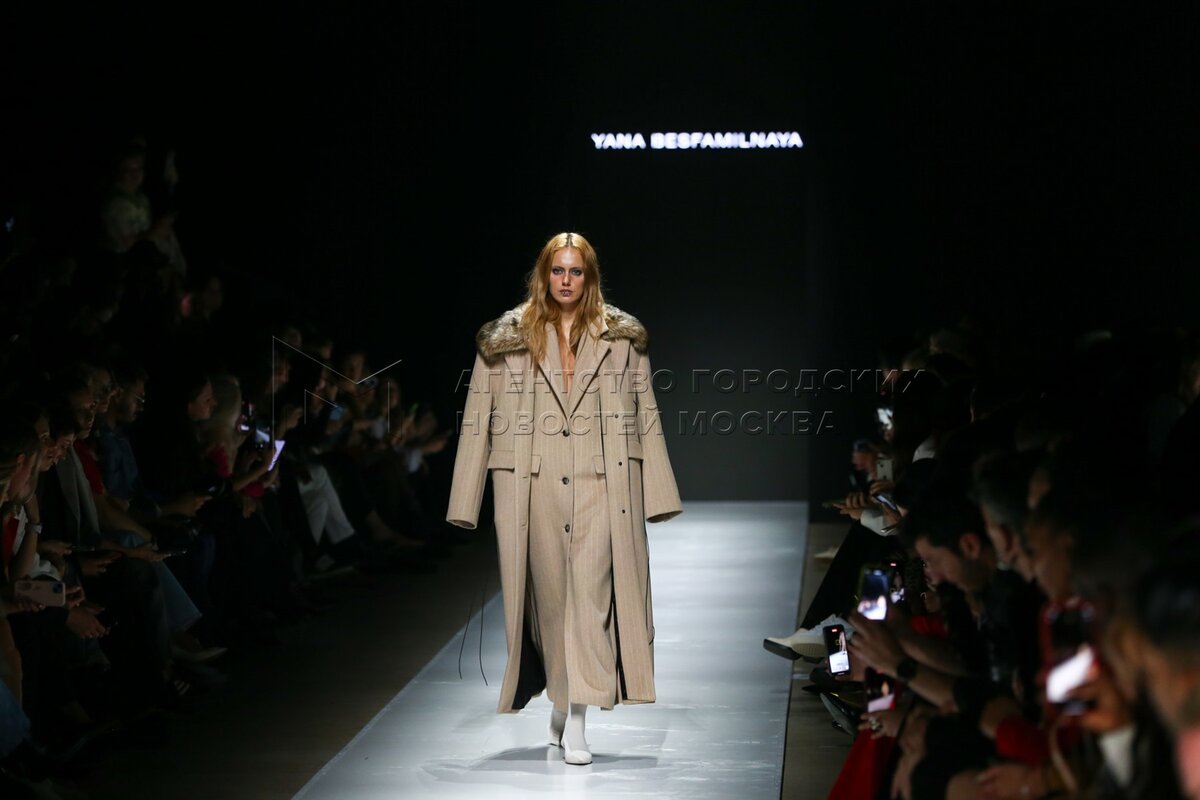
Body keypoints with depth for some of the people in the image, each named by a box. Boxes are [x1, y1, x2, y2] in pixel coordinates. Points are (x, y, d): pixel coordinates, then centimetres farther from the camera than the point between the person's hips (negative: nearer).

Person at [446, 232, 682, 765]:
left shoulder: (622, 338, 8)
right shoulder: (507, 339, 7)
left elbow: (646, 417, 9)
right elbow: (479, 421, 6)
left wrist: (658, 496, 3)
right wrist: (465, 503, 2)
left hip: (601, 482, -1)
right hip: (533, 483, 1)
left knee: (591, 590, -12)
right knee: (549, 595, 6)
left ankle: (575, 721, -14)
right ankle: (562, 707, 23)